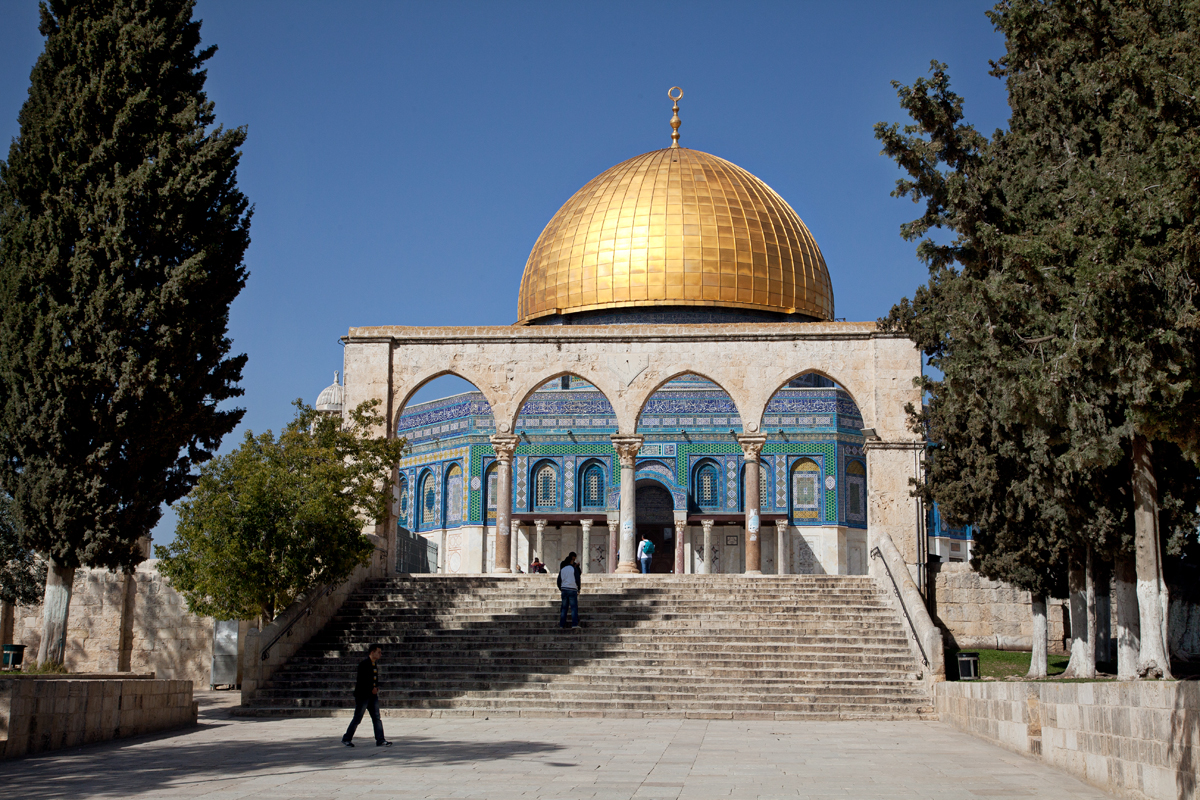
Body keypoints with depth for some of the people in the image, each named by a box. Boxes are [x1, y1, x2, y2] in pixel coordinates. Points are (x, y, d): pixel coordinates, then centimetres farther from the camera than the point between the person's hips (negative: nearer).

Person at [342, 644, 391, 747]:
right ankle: (346, 739, 15)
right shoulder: (364, 664, -15)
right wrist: (371, 689, -14)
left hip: (373, 694, 8)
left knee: (377, 717, 1)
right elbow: (362, 680, -19)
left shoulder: (376, 664, 11)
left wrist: (376, 688, 4)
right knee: (357, 718, 0)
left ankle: (380, 740, 1)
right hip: (363, 695, -8)